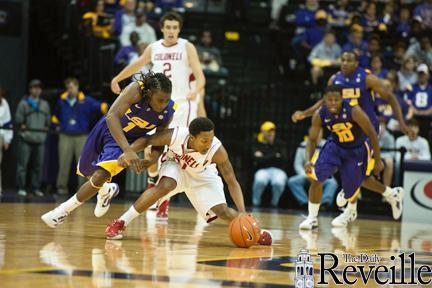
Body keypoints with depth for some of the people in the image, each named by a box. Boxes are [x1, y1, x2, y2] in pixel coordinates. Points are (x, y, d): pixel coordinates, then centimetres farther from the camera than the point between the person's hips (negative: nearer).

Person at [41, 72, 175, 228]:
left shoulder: (168, 111, -25)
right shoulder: (137, 89, -36)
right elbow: (112, 116, -44)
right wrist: (127, 150, -54)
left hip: (129, 139, 0)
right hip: (108, 128, 0)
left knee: (100, 177, -19)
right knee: (86, 171, 20)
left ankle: (65, 209, 4)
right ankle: (106, 191, 54)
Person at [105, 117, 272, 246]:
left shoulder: (217, 150, -37)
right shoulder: (175, 136, -37)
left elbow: (232, 182, -29)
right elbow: (146, 140, -18)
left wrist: (242, 213, -38)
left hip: (202, 175, 1)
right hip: (175, 165, -1)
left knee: (223, 212, -11)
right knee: (165, 187, -32)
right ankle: (120, 223, -22)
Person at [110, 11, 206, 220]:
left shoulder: (187, 47, -5)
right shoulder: (153, 49, 7)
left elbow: (200, 77, -13)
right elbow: (136, 65, 26)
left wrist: (195, 91, -34)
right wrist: (116, 79, 38)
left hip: (181, 105, -4)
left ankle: (164, 203, -5)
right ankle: (153, 180, 32)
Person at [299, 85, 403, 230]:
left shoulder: (354, 111, -31)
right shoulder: (320, 115, -21)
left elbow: (372, 134, -21)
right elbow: (312, 140, -11)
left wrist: (378, 160, -17)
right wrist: (308, 160, -29)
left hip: (357, 150, -3)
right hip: (335, 146, 3)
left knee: (351, 189, 3)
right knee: (315, 178, -15)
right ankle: (312, 219, -1)